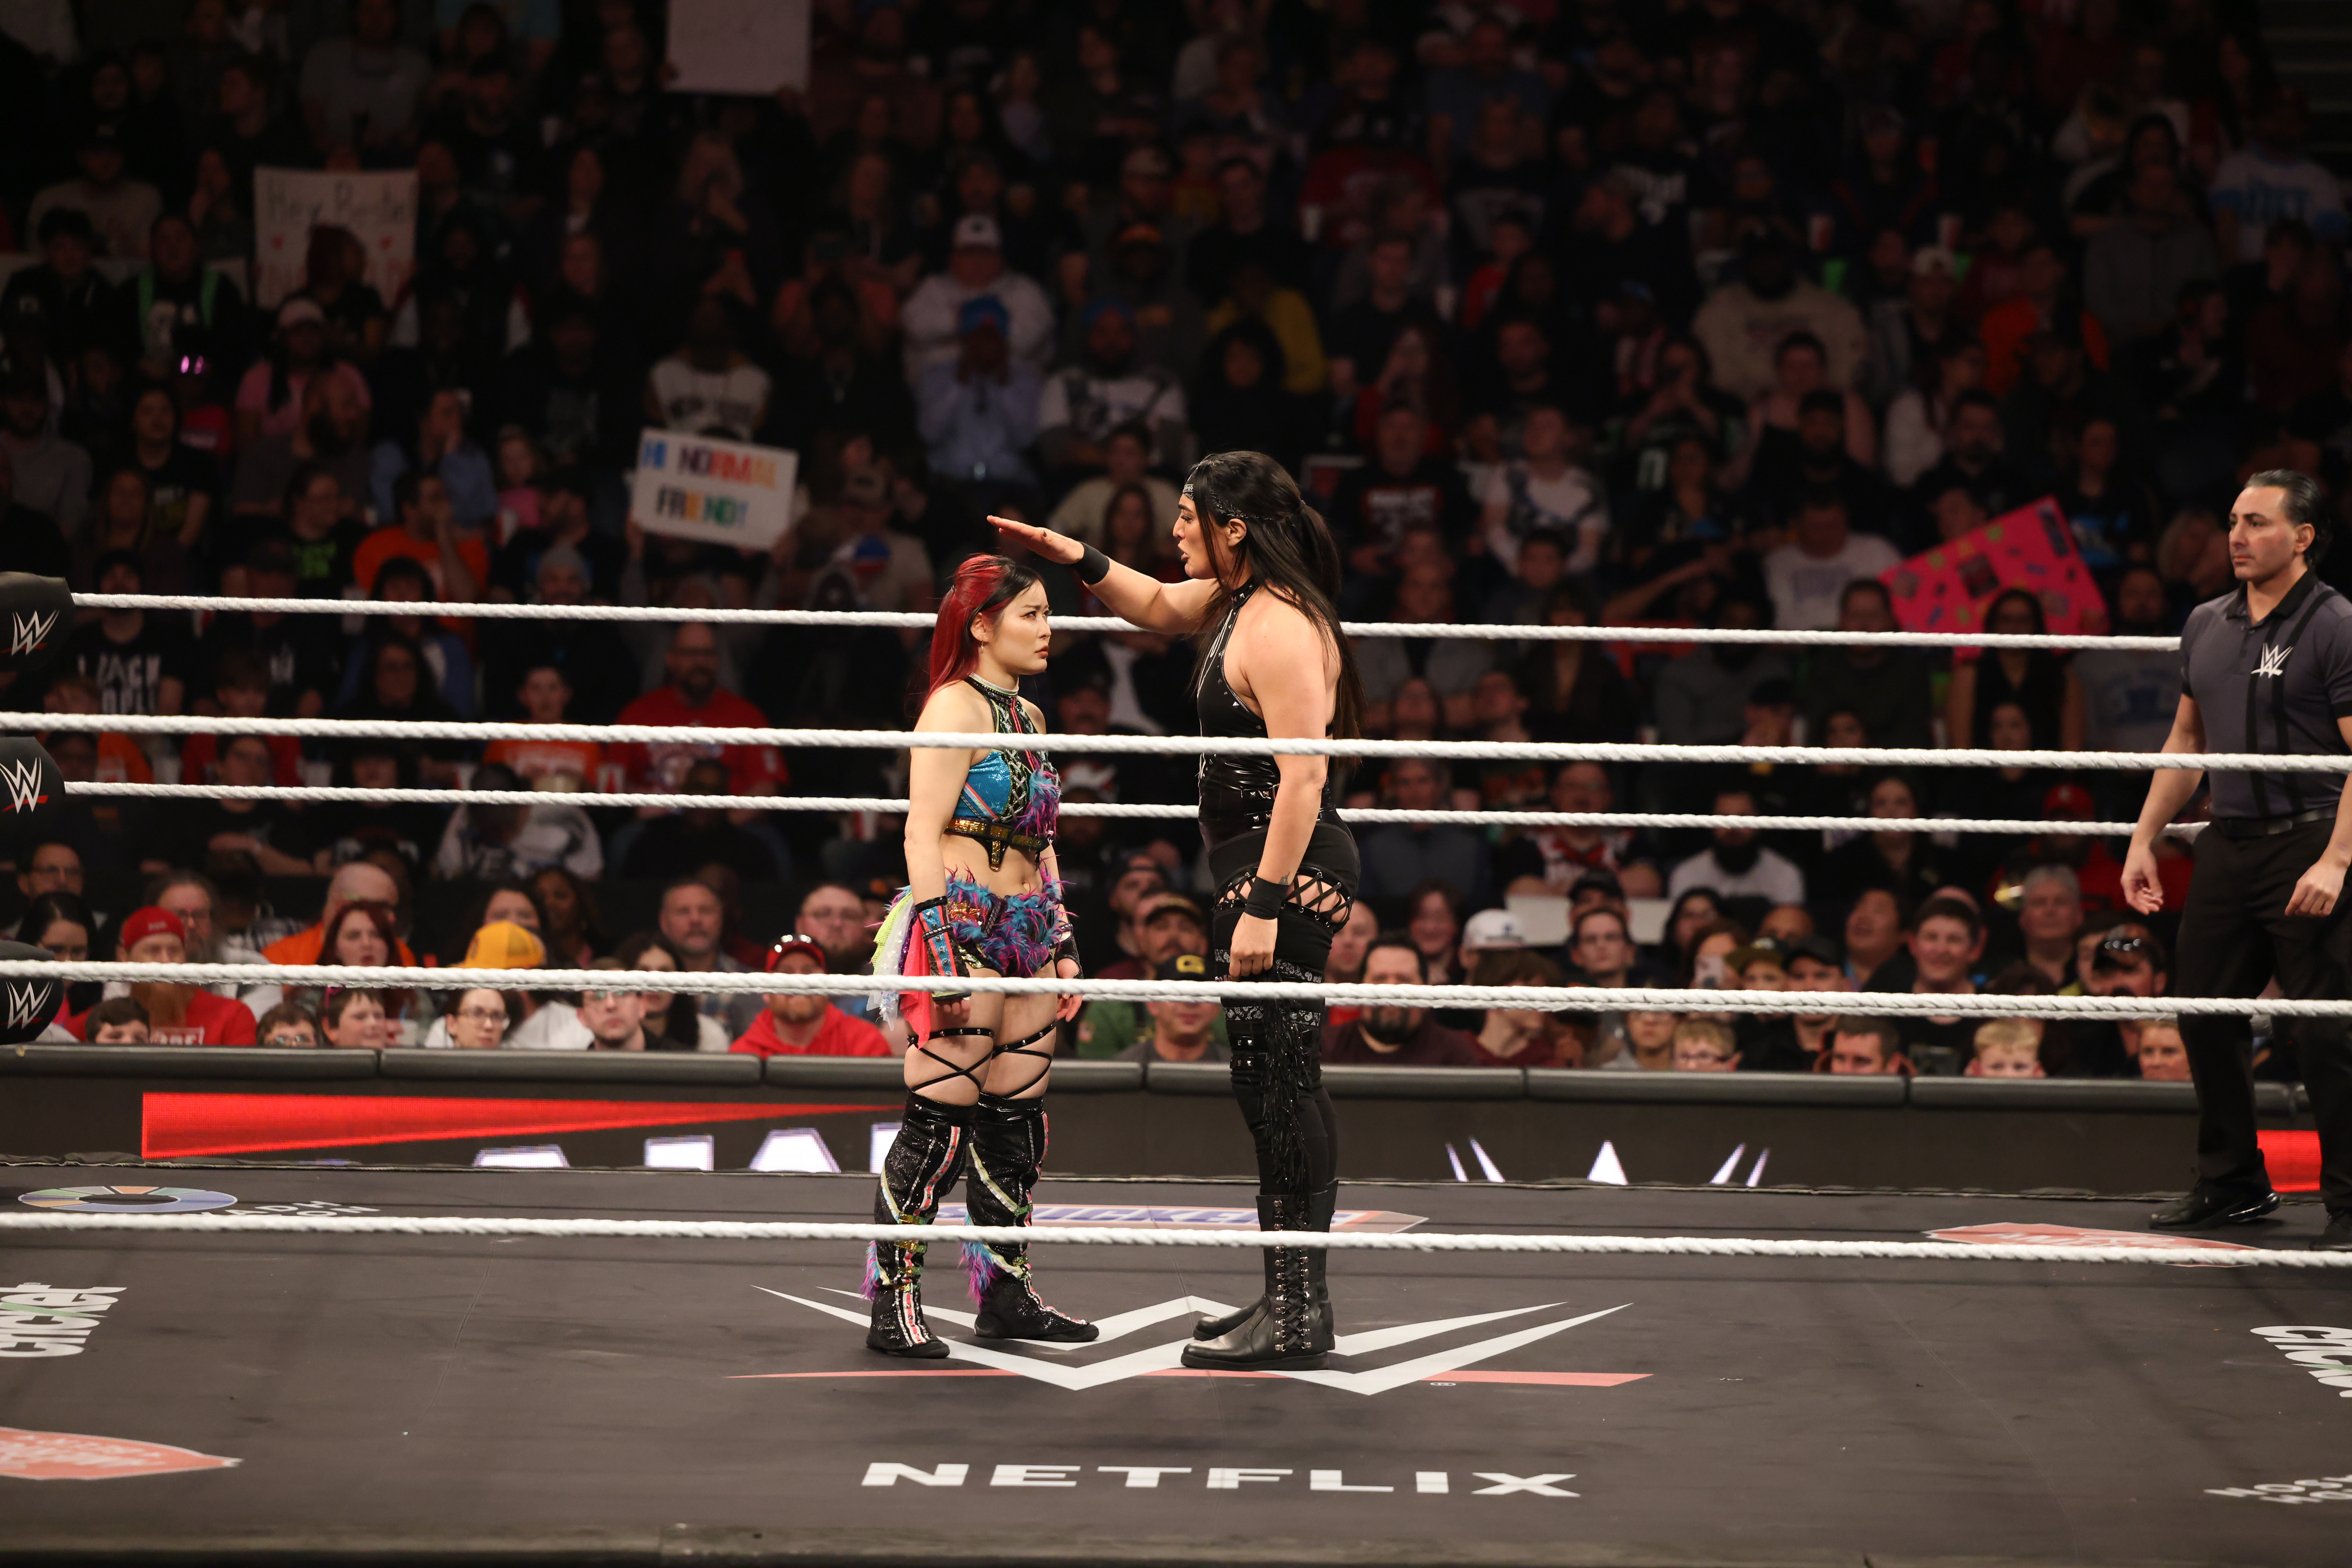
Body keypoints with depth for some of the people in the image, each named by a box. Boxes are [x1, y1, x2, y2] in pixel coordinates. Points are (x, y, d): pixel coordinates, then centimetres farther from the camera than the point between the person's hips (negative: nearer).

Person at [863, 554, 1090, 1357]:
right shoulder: (956, 706, -8)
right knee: (941, 1116, -9)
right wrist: (943, 954, -20)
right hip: (963, 922, -9)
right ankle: (893, 1302, -5)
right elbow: (923, 837, -14)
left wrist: (1065, 942, 21)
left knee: (1018, 1120, 10)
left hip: (1027, 930, 9)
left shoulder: (1027, 716, 18)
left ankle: (1006, 1293, 18)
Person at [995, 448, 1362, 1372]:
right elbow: (1159, 607, 36)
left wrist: (1263, 904, -26)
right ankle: (1288, 1303, 18)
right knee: (1272, 1089, 13)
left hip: (1288, 876, -10)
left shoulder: (1280, 629, -17)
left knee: (1279, 1089, -8)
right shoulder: (1236, 602, 13)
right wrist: (1076, 559, 21)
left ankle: (1297, 1318, -6)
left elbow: (1304, 776, -23)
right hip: (1263, 873, 10)